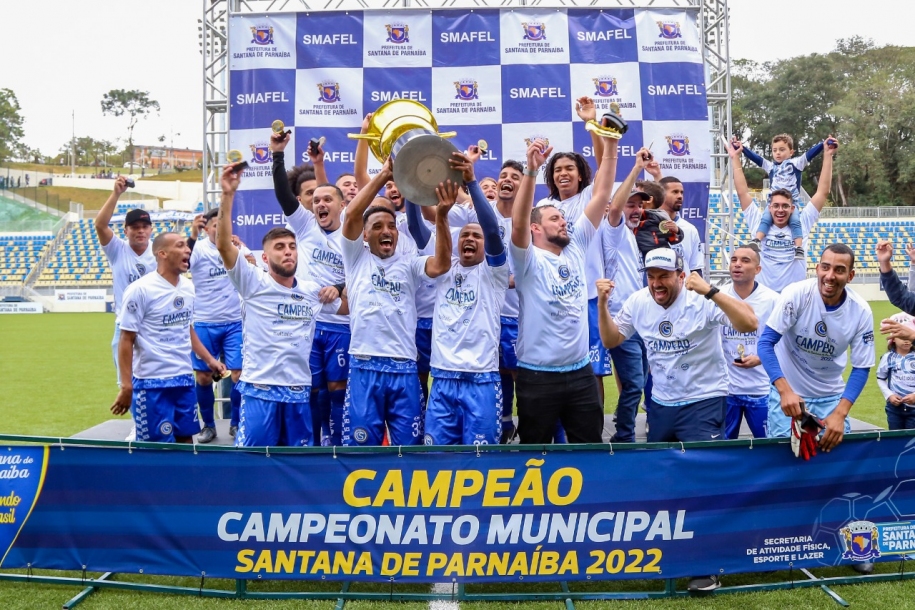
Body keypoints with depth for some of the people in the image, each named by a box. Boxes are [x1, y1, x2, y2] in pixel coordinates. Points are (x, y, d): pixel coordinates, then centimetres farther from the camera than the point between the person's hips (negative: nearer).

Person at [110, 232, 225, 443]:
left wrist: (209, 359, 17)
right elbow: (126, 340, -11)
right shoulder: (140, 290, -13)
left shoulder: (188, 287, 7)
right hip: (152, 383, -6)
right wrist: (126, 386, -13)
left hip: (185, 379, 7)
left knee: (186, 439, 11)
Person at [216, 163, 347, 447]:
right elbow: (223, 245, -16)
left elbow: (349, 306, 23)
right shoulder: (253, 282, -4)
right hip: (259, 389, -4)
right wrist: (228, 194, -24)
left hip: (299, 391, 4)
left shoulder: (313, 291, 11)